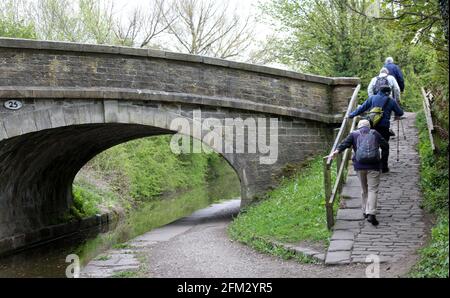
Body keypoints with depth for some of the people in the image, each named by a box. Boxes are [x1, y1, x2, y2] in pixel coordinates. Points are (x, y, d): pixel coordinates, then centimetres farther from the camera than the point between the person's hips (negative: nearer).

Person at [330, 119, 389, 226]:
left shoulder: (354, 134, 11)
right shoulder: (375, 133, 12)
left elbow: (345, 143, -6)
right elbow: (385, 145, 11)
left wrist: (337, 151, -19)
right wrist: (383, 154, 29)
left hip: (359, 165, 1)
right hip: (373, 165, -1)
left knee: (364, 189, 17)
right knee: (373, 189, -5)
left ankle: (365, 211, 23)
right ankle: (371, 214, -18)